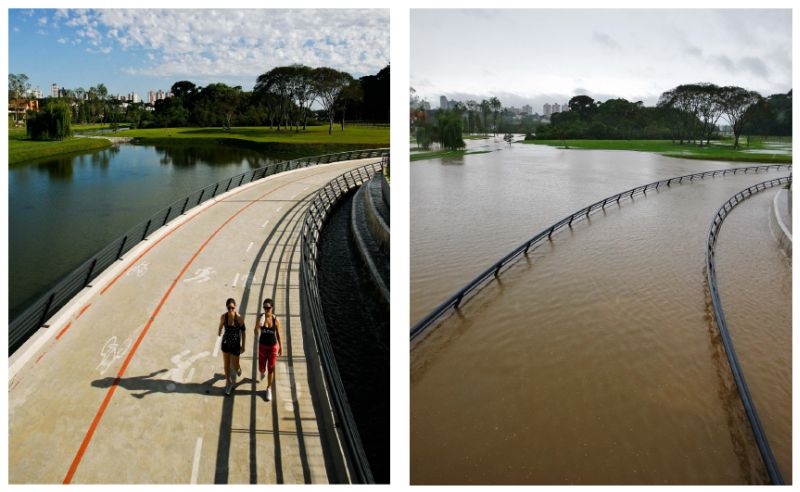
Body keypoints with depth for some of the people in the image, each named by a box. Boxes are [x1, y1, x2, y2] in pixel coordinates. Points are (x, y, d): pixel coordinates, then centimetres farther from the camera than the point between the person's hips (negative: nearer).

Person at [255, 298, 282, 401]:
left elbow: (278, 334, -3)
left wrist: (281, 347, 3)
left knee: (271, 369, 9)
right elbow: (256, 333, -19)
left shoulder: (276, 320, -16)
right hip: (262, 346, 1)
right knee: (261, 369, 9)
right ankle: (262, 371, 50)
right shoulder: (260, 317, -17)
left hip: (273, 347, 0)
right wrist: (258, 325, -40)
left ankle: (269, 389, 30)